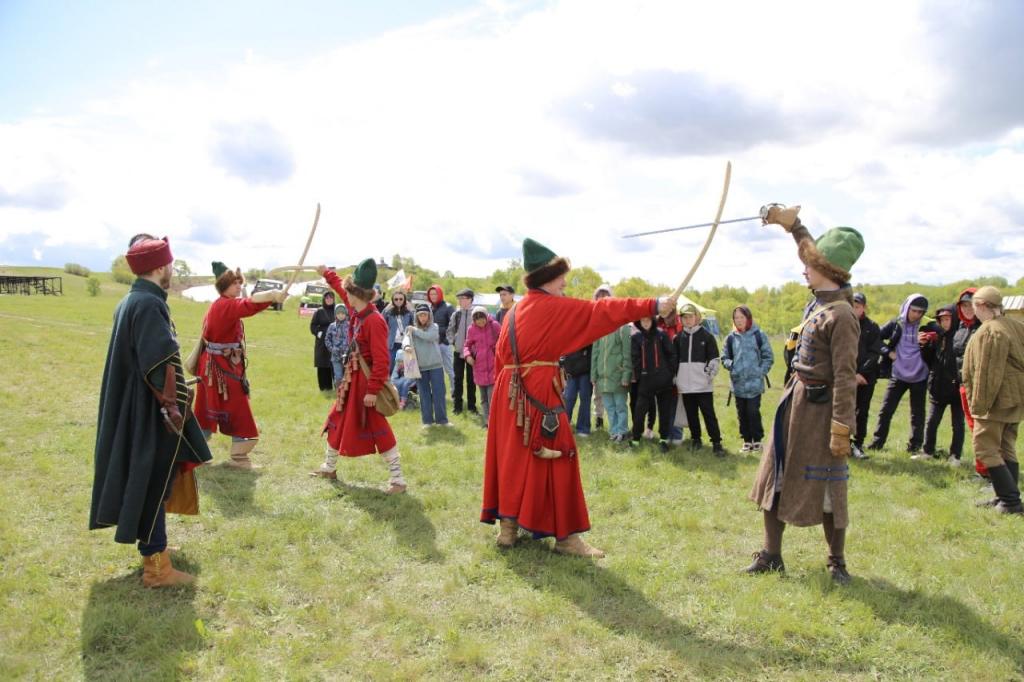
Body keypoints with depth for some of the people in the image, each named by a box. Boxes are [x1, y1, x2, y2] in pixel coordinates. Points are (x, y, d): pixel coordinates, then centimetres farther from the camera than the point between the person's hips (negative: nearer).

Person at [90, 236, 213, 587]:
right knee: (154, 483, -1)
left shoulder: (128, 302, 11)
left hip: (132, 409, 10)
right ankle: (156, 566, 8)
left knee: (148, 481, 20)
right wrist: (175, 408, -21)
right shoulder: (149, 304, -20)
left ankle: (153, 546, 34)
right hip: (151, 413, -10)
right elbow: (161, 363, -26)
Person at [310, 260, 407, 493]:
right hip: (352, 376, 9)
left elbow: (381, 361, -25)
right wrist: (326, 273, 32)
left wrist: (373, 390, -25)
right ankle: (329, 467, 38)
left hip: (367, 379, -9)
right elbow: (341, 287, 25)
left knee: (378, 429, -6)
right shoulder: (356, 310, 2)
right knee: (337, 420, 20)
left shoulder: (375, 320, -24)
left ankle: (397, 479, 3)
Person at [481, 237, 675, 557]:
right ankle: (565, 535, 6)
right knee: (555, 459, 0)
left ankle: (508, 527, 22)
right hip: (539, 394, -8)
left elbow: (501, 356, 16)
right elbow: (602, 311, -10)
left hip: (510, 393, 8)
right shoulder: (557, 307, -7)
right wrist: (652, 306, -9)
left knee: (512, 456, 14)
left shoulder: (514, 312, 15)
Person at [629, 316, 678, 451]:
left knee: (665, 410, 7)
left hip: (663, 379, 0)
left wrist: (671, 373, -4)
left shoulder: (661, 335, 2)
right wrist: (638, 375, -5)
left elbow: (671, 354, 1)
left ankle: (664, 439, 17)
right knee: (640, 410, -2)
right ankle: (635, 439, 8)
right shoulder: (636, 338, 5)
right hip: (645, 380, 0)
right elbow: (635, 358, 2)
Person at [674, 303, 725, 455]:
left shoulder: (706, 336, 0)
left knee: (709, 414, -4)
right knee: (691, 414, 11)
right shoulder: (678, 337, 8)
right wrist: (675, 377, 9)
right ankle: (696, 439, 23)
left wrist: (710, 375, -7)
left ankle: (716, 443, 0)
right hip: (685, 384, 3)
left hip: (703, 384, -3)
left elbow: (714, 359, 2)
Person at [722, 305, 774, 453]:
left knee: (753, 411, -5)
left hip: (754, 383, -3)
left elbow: (768, 357, 2)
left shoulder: (759, 335, -1)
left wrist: (761, 372, -8)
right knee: (742, 413, 8)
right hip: (738, 383, 3)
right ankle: (747, 440, 19)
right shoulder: (731, 338, 6)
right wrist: (730, 364, -6)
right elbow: (724, 357, 14)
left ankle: (757, 440, 10)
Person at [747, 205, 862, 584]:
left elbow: (846, 377, -21)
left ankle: (837, 561, 24)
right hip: (794, 399, 9)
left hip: (818, 407, -9)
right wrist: (792, 223, 28)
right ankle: (771, 556, 22)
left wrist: (842, 429, -21)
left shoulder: (840, 315, -20)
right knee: (775, 478, 12)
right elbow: (814, 253, 23)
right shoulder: (821, 300, 4)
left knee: (826, 487, 5)